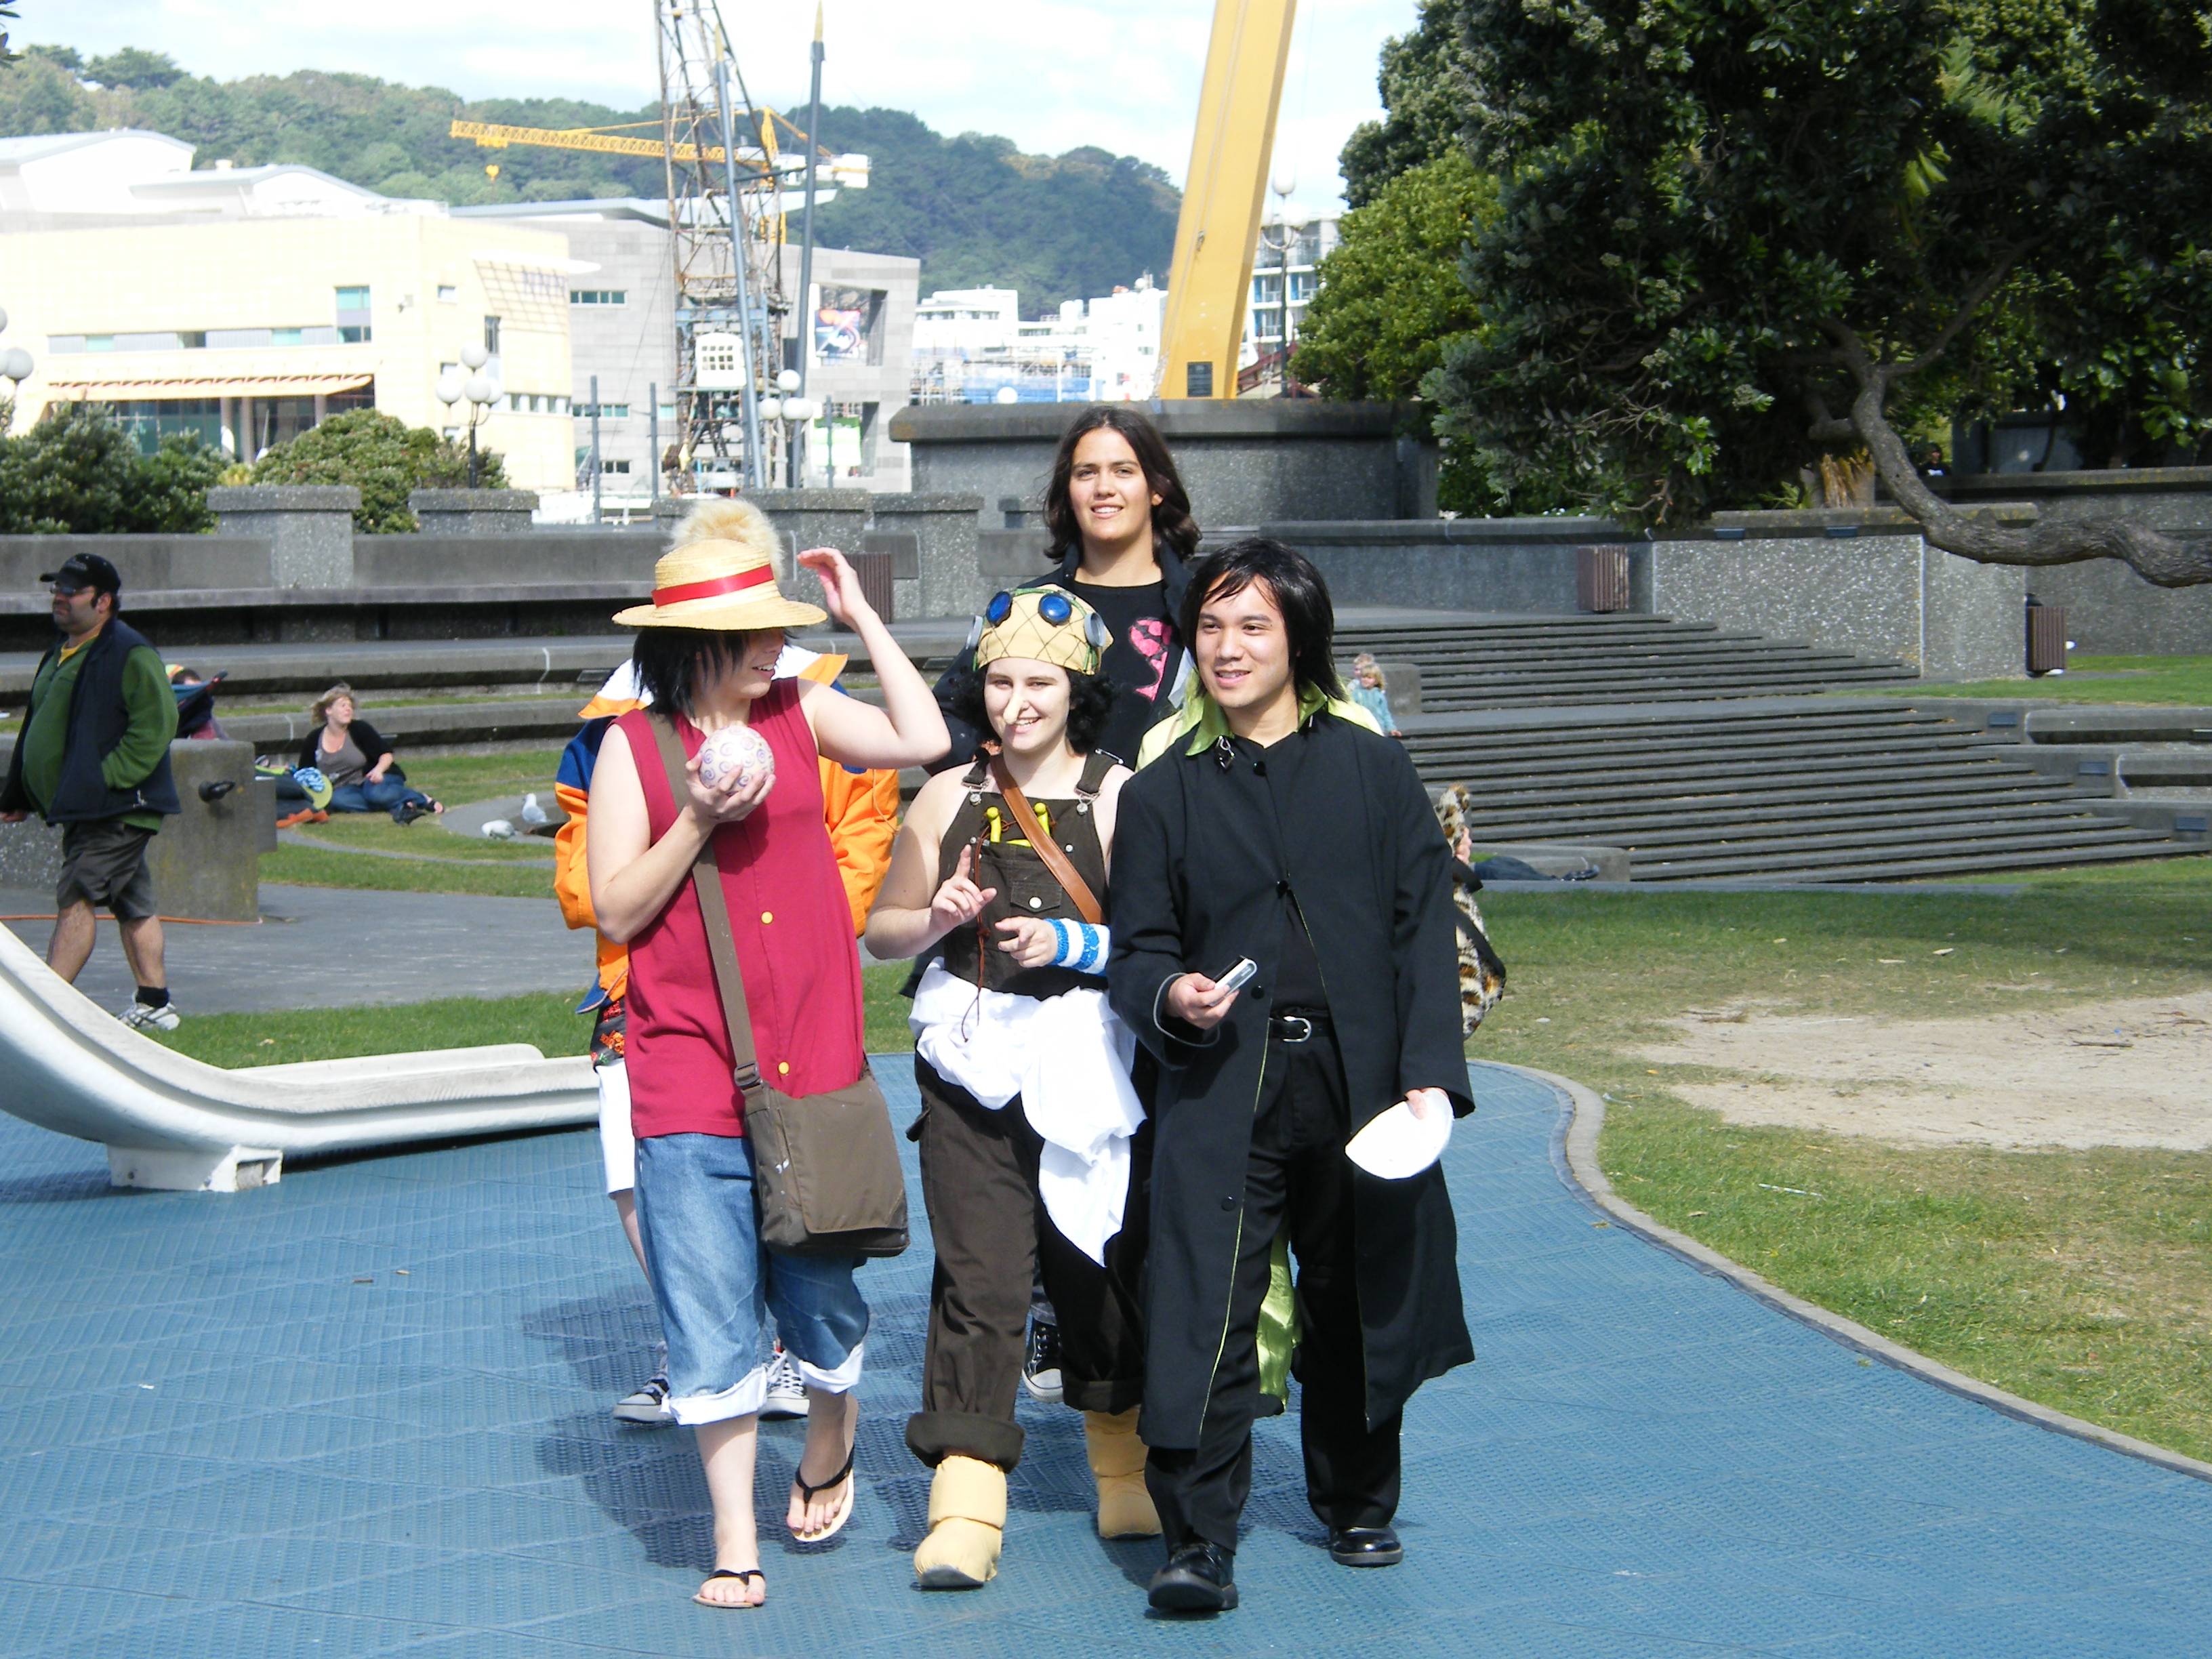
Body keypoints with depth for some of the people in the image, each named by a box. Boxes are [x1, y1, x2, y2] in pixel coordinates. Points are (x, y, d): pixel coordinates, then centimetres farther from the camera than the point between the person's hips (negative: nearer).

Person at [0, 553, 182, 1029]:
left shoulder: (130, 655, -12)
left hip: (116, 809, -9)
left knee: (75, 900, -13)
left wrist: (107, 777, -22)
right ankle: (155, 1004, 17)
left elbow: (156, 724, -19)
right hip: (82, 809, 9)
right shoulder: (61, 654, 17)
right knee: (132, 905, 13)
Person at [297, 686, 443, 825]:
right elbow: (304, 774, 11)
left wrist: (378, 770, -26)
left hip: (374, 779, -3)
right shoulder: (314, 740, 3)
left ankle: (424, 800, -26)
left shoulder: (359, 729, -5)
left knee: (374, 792, -40)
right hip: (346, 788, 3)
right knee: (336, 799, -36)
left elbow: (386, 754, -5)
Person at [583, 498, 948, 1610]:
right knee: (710, 1316, -1)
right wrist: (697, 820, -14)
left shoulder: (799, 714, 7)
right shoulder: (634, 744, -1)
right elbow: (615, 912, -2)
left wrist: (861, 616, -2)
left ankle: (829, 1447, 40)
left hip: (812, 1064, 2)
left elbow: (922, 739, -8)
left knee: (820, 1291, 11)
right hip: (689, 1072, -2)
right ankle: (734, 1539, 9)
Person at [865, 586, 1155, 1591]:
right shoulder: (950, 796, 9)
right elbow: (881, 931, 15)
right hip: (973, 1064, 1)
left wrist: (1072, 943, -17)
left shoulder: (1118, 796, 0)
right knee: (977, 1279, -6)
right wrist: (937, 917, -5)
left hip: (1087, 1063, -1)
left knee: (1100, 1267, 11)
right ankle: (965, 1505, -7)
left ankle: (1123, 1470, 31)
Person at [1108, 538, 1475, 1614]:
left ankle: (1357, 1506, 31)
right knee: (1203, 1315, -12)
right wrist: (1170, 998, -14)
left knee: (1356, 1307, 12)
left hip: (1355, 1082, 1)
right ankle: (1197, 1542, -8)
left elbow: (1424, 929, 4)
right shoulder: (1164, 790, 9)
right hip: (1223, 1091, -1)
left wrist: (1430, 1074, -6)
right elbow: (1136, 949, 10)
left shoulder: (1371, 769, 7)